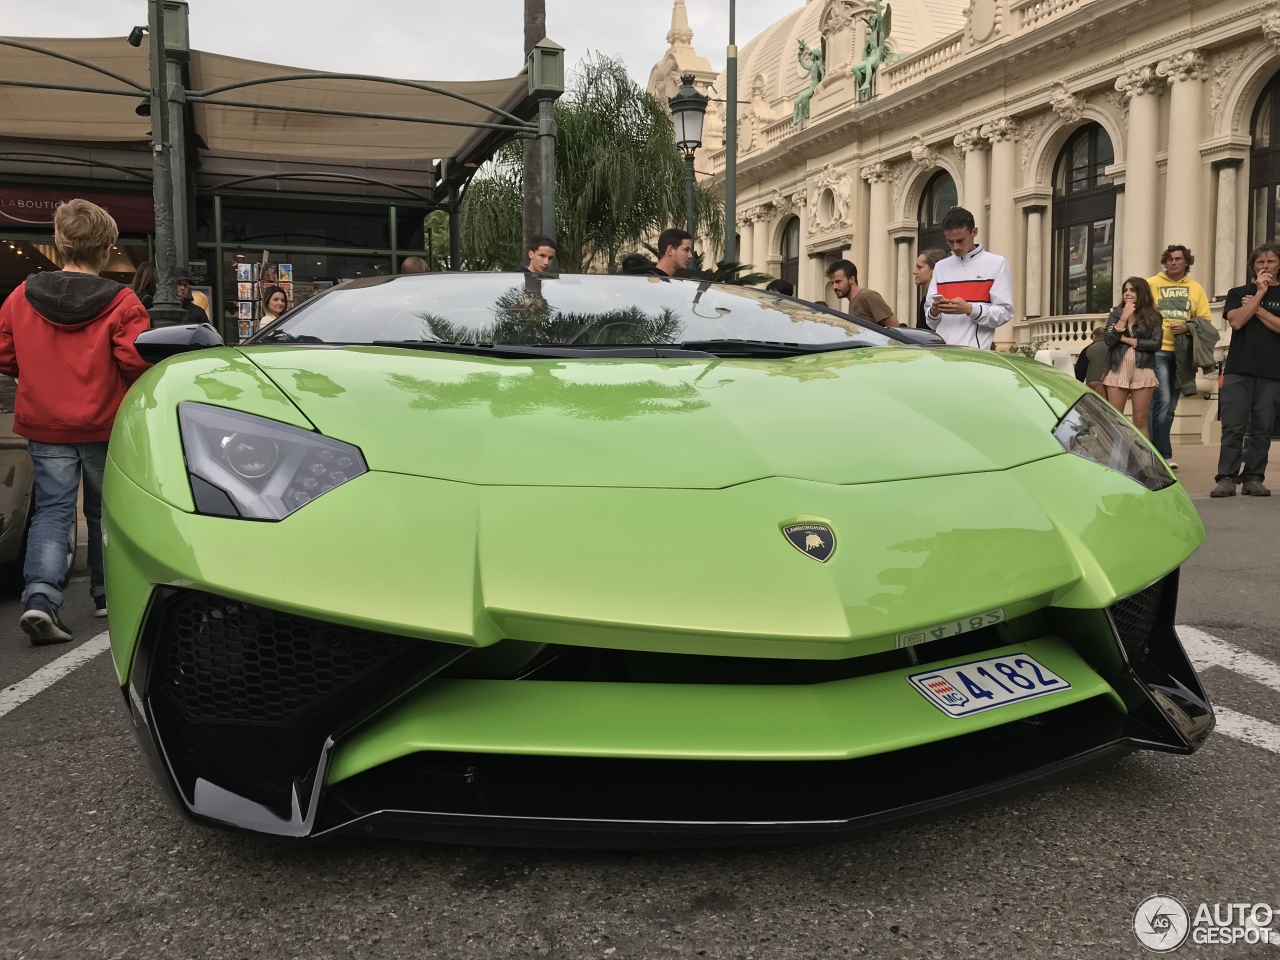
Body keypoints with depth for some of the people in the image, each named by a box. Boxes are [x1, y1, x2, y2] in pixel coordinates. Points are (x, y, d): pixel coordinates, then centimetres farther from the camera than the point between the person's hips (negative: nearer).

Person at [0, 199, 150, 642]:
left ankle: (40, 597, -13)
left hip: (43, 424, 2)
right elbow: (136, 361, -18)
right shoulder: (120, 302, -13)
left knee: (52, 509, 4)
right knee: (105, 510, 14)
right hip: (104, 425, -2)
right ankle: (107, 593, 25)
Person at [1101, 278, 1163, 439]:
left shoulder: (1152, 317, 6)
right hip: (1118, 371, 1)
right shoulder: (1115, 314, 9)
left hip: (1142, 372, -1)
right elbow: (1109, 340, -4)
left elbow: (1156, 344, -7)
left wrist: (1127, 340, -7)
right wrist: (1124, 317, -9)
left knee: (1140, 421, 2)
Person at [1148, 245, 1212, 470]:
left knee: (1170, 405, 9)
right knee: (1162, 400, -15)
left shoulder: (1196, 289, 10)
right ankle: (1163, 454, -12)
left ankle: (1154, 451, 17)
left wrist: (1187, 328, -11)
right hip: (1157, 350, -5)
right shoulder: (1152, 284, 1)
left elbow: (1205, 322, 8)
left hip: (1182, 353, 5)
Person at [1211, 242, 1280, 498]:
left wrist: (1257, 309, -4)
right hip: (1239, 369, -1)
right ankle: (1227, 478, -6)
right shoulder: (1238, 293, 13)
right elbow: (1236, 321, -6)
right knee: (1233, 426, -6)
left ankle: (1253, 479, 4)